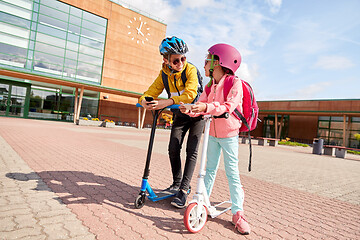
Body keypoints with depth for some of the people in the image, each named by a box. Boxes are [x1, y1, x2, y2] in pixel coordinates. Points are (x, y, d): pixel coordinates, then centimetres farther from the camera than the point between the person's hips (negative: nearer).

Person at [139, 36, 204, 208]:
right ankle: (176, 183, 16)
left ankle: (184, 190, -5)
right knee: (173, 149, -2)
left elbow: (190, 94, -36)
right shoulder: (164, 75, -6)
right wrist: (145, 101, -33)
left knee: (191, 151, -12)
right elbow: (151, 92, -9)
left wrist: (167, 102, -48)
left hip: (196, 114, -4)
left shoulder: (191, 70, -22)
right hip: (180, 116, 5)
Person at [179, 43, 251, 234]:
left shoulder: (234, 83, -13)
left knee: (232, 172, -1)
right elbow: (200, 105, -1)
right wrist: (189, 110, -22)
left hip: (228, 134, -6)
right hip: (211, 133, 6)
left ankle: (237, 213, 9)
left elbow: (228, 107, -27)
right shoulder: (210, 85, 7)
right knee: (210, 168, 14)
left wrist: (207, 107, -40)